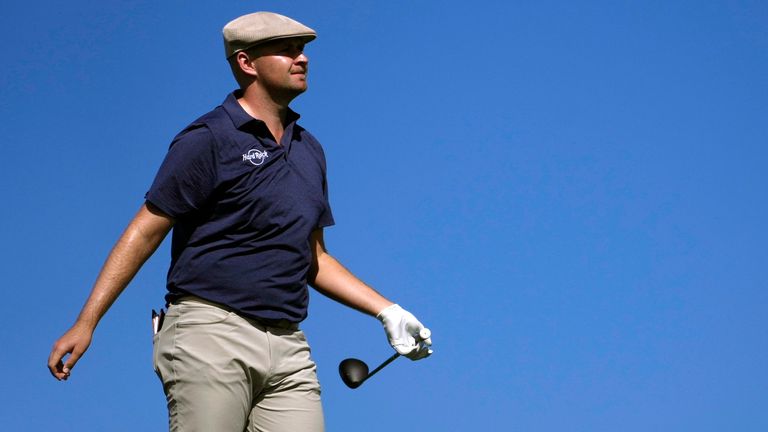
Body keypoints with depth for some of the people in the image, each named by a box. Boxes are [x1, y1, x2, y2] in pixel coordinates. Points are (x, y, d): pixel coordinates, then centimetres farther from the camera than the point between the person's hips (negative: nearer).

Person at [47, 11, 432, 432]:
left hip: (288, 349, 7)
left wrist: (387, 311, 17)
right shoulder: (209, 138, -3)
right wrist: (85, 323, -10)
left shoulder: (308, 149, 18)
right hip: (210, 336, -6)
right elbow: (145, 231, -5)